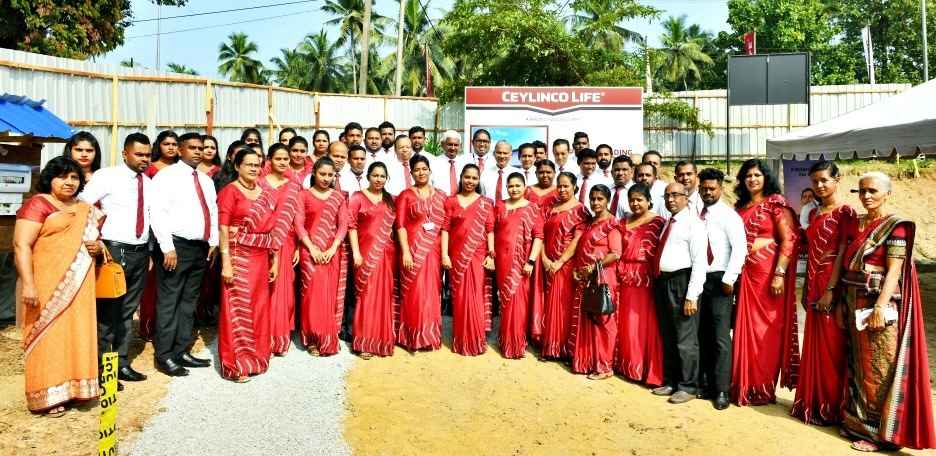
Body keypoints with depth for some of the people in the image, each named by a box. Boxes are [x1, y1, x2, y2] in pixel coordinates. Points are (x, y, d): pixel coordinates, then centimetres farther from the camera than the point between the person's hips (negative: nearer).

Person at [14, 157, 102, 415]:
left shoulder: (85, 209, 14)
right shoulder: (37, 204, -6)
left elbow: (92, 238, 26)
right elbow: (21, 245, -14)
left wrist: (98, 247, 1)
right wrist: (28, 284, -22)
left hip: (78, 286, 6)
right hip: (47, 285, -6)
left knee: (76, 334, 9)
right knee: (47, 336, 0)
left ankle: (73, 387, 20)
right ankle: (48, 395, 9)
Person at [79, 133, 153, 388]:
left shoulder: (149, 183, 11)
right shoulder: (107, 176, -6)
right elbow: (81, 206, -11)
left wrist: (150, 251, 9)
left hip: (141, 252, 6)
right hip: (115, 251, -6)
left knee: (128, 311, 13)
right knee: (108, 310, 0)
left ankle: (122, 363, 22)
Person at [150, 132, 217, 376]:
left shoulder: (206, 180, 17)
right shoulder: (167, 176, -5)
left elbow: (213, 212, 19)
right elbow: (158, 213, -12)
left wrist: (213, 242, 8)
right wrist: (167, 247, -17)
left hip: (201, 248, 7)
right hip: (176, 246, -7)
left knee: (188, 302, 12)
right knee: (169, 302, -2)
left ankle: (182, 351, 21)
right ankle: (164, 356, 7)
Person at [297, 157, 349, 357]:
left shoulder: (339, 197, 10)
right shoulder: (304, 195, 5)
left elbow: (343, 225, 3)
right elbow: (299, 225, -2)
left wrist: (333, 248, -10)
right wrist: (312, 248, -12)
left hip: (333, 252, 2)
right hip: (311, 252, -1)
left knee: (332, 295, 3)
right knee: (312, 294, -3)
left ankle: (329, 340, 15)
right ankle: (312, 339, 8)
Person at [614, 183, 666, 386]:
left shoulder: (657, 222, -5)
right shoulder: (624, 222, 13)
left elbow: (661, 252, -11)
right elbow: (619, 250, 13)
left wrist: (656, 275, -18)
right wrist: (620, 272, 4)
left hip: (646, 278, -5)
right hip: (626, 278, 5)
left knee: (645, 322, -2)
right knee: (626, 322, 11)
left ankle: (648, 370, 9)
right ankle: (628, 365, 25)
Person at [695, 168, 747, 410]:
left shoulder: (728, 215, -7)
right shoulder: (697, 215, 10)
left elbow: (740, 248, -14)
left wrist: (728, 278, -17)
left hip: (719, 280, -6)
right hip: (699, 279, 6)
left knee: (720, 337, -4)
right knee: (702, 335, 11)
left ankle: (721, 390, 3)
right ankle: (705, 384, 21)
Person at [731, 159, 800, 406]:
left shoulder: (775, 203, -4)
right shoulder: (739, 206, 13)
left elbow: (789, 240, -10)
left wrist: (780, 274, -17)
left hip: (768, 274, -5)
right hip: (746, 274, 5)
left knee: (767, 330, 1)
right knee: (746, 329, 8)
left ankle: (763, 388, 14)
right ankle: (745, 385, 19)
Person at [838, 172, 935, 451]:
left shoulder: (896, 226, -8)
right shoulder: (855, 225, 12)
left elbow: (894, 270, -15)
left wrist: (880, 307, -23)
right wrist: (843, 302, 12)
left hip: (879, 305, -7)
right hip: (854, 305, 7)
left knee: (878, 368, 0)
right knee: (858, 365, 13)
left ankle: (878, 431, 10)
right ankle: (857, 421, 24)